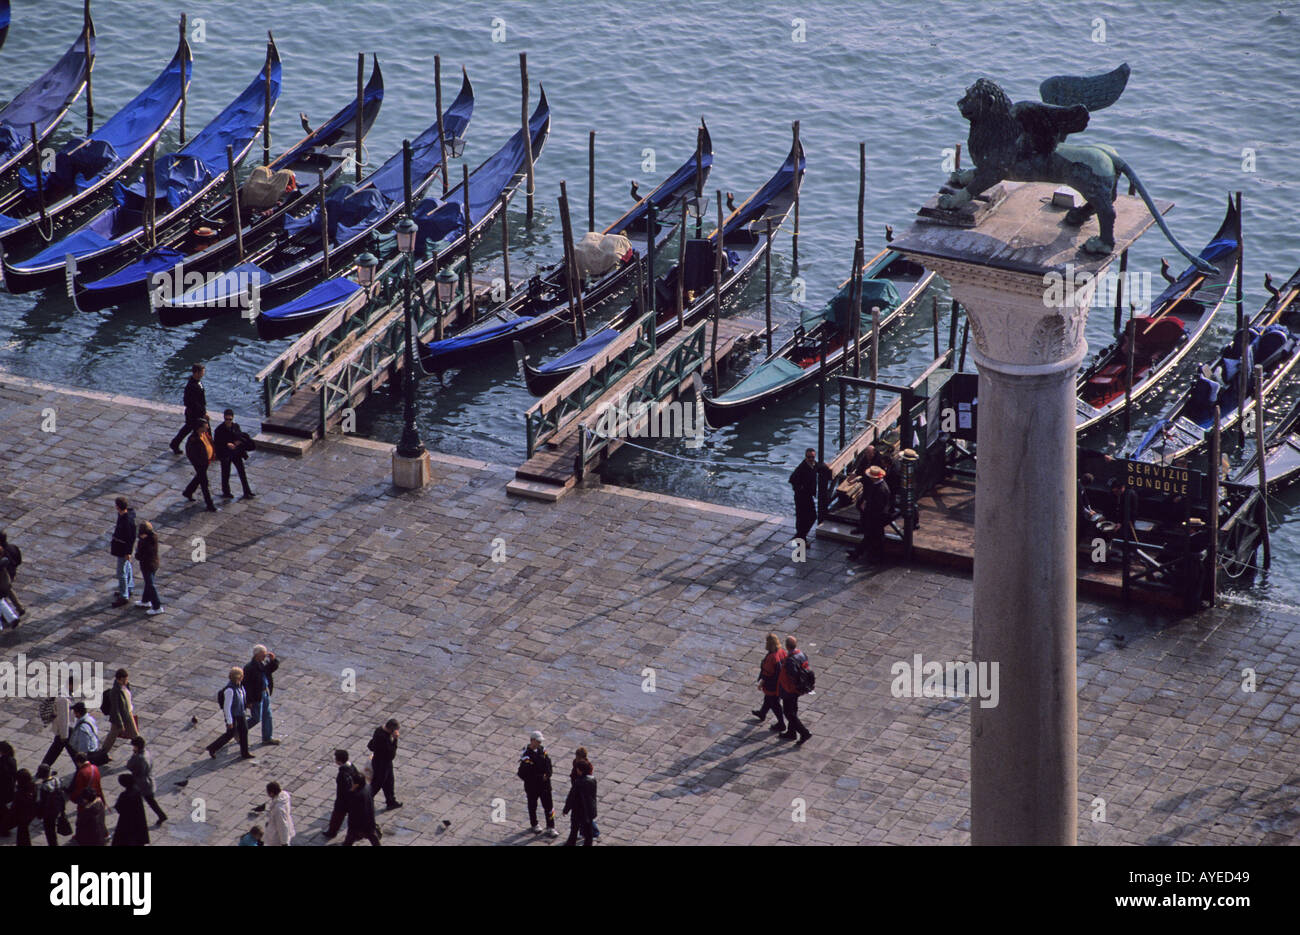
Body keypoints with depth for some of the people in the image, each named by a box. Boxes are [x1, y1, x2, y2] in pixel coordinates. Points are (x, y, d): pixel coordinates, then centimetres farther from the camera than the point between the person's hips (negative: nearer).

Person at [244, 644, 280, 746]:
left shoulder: (264, 662, -4)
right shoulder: (249, 668, -27)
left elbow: (274, 667, 15)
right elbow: (246, 685, -23)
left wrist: (273, 659, -9)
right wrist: (249, 701, -21)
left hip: (265, 693, 8)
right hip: (256, 697, -8)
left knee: (267, 716, 16)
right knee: (256, 718, 3)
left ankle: (267, 738, 30)